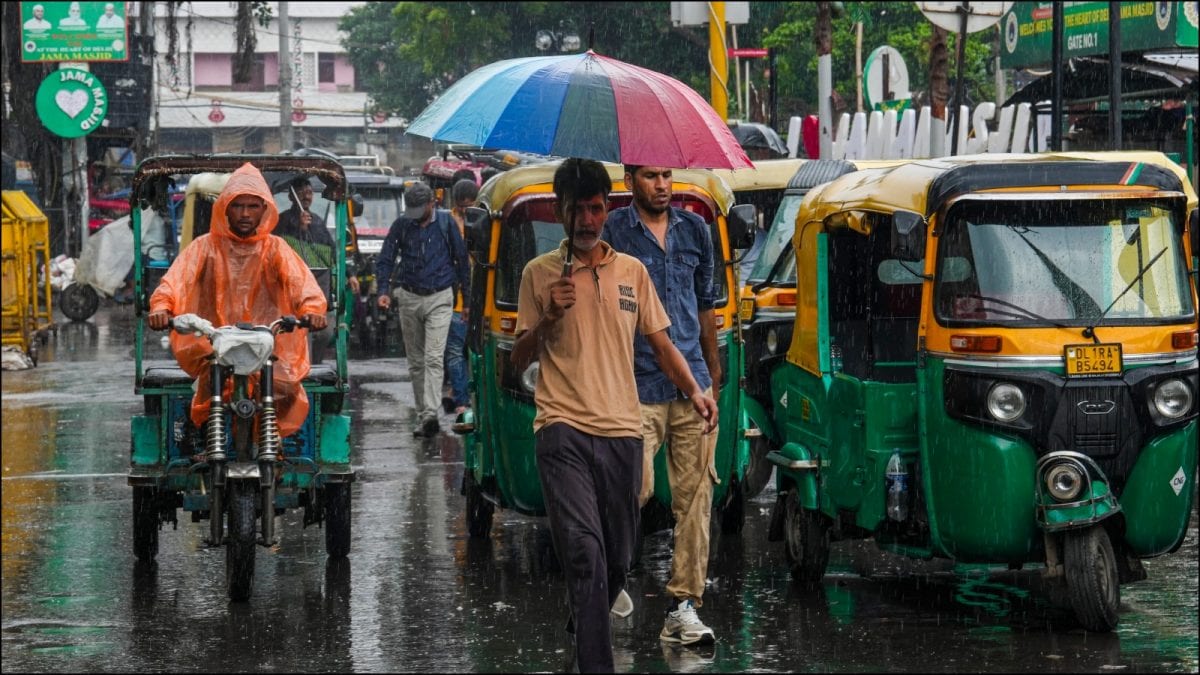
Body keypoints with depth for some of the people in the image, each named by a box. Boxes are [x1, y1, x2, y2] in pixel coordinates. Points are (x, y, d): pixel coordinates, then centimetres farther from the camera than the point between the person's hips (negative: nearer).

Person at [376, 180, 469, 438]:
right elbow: (385, 260, 4)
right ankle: (423, 416, 15)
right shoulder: (401, 225, 2)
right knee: (415, 361, 7)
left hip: (439, 298, -3)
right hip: (409, 298, 3)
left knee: (433, 358, -15)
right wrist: (383, 289, -12)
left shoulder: (445, 222, -1)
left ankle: (430, 414, -24)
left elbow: (461, 259, 6)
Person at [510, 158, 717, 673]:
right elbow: (519, 359, 6)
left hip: (622, 430, 3)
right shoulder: (539, 273, 5)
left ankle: (582, 628, 39)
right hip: (563, 432, -3)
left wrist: (694, 390, -2)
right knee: (585, 552, -17)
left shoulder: (632, 271, 12)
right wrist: (549, 317, -11)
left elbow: (660, 341, 14)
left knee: (617, 558, 10)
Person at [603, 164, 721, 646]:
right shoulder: (612, 232, -2)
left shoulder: (694, 230, 13)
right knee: (636, 489, -12)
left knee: (695, 497, 1)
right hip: (637, 387, -4)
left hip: (693, 387, 4)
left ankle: (683, 606, 4)